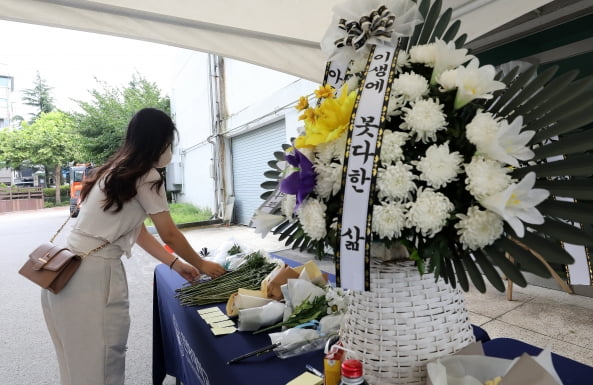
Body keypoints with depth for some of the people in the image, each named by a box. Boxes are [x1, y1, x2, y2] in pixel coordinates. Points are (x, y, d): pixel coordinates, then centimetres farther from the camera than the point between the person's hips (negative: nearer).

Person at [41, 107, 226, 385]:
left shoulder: (116, 170, 15)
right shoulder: (146, 175, -12)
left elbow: (138, 231, 17)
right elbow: (169, 235, -6)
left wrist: (174, 263, 18)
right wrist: (201, 264, 9)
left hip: (69, 272, 9)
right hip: (94, 275, -9)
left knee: (81, 363, 21)